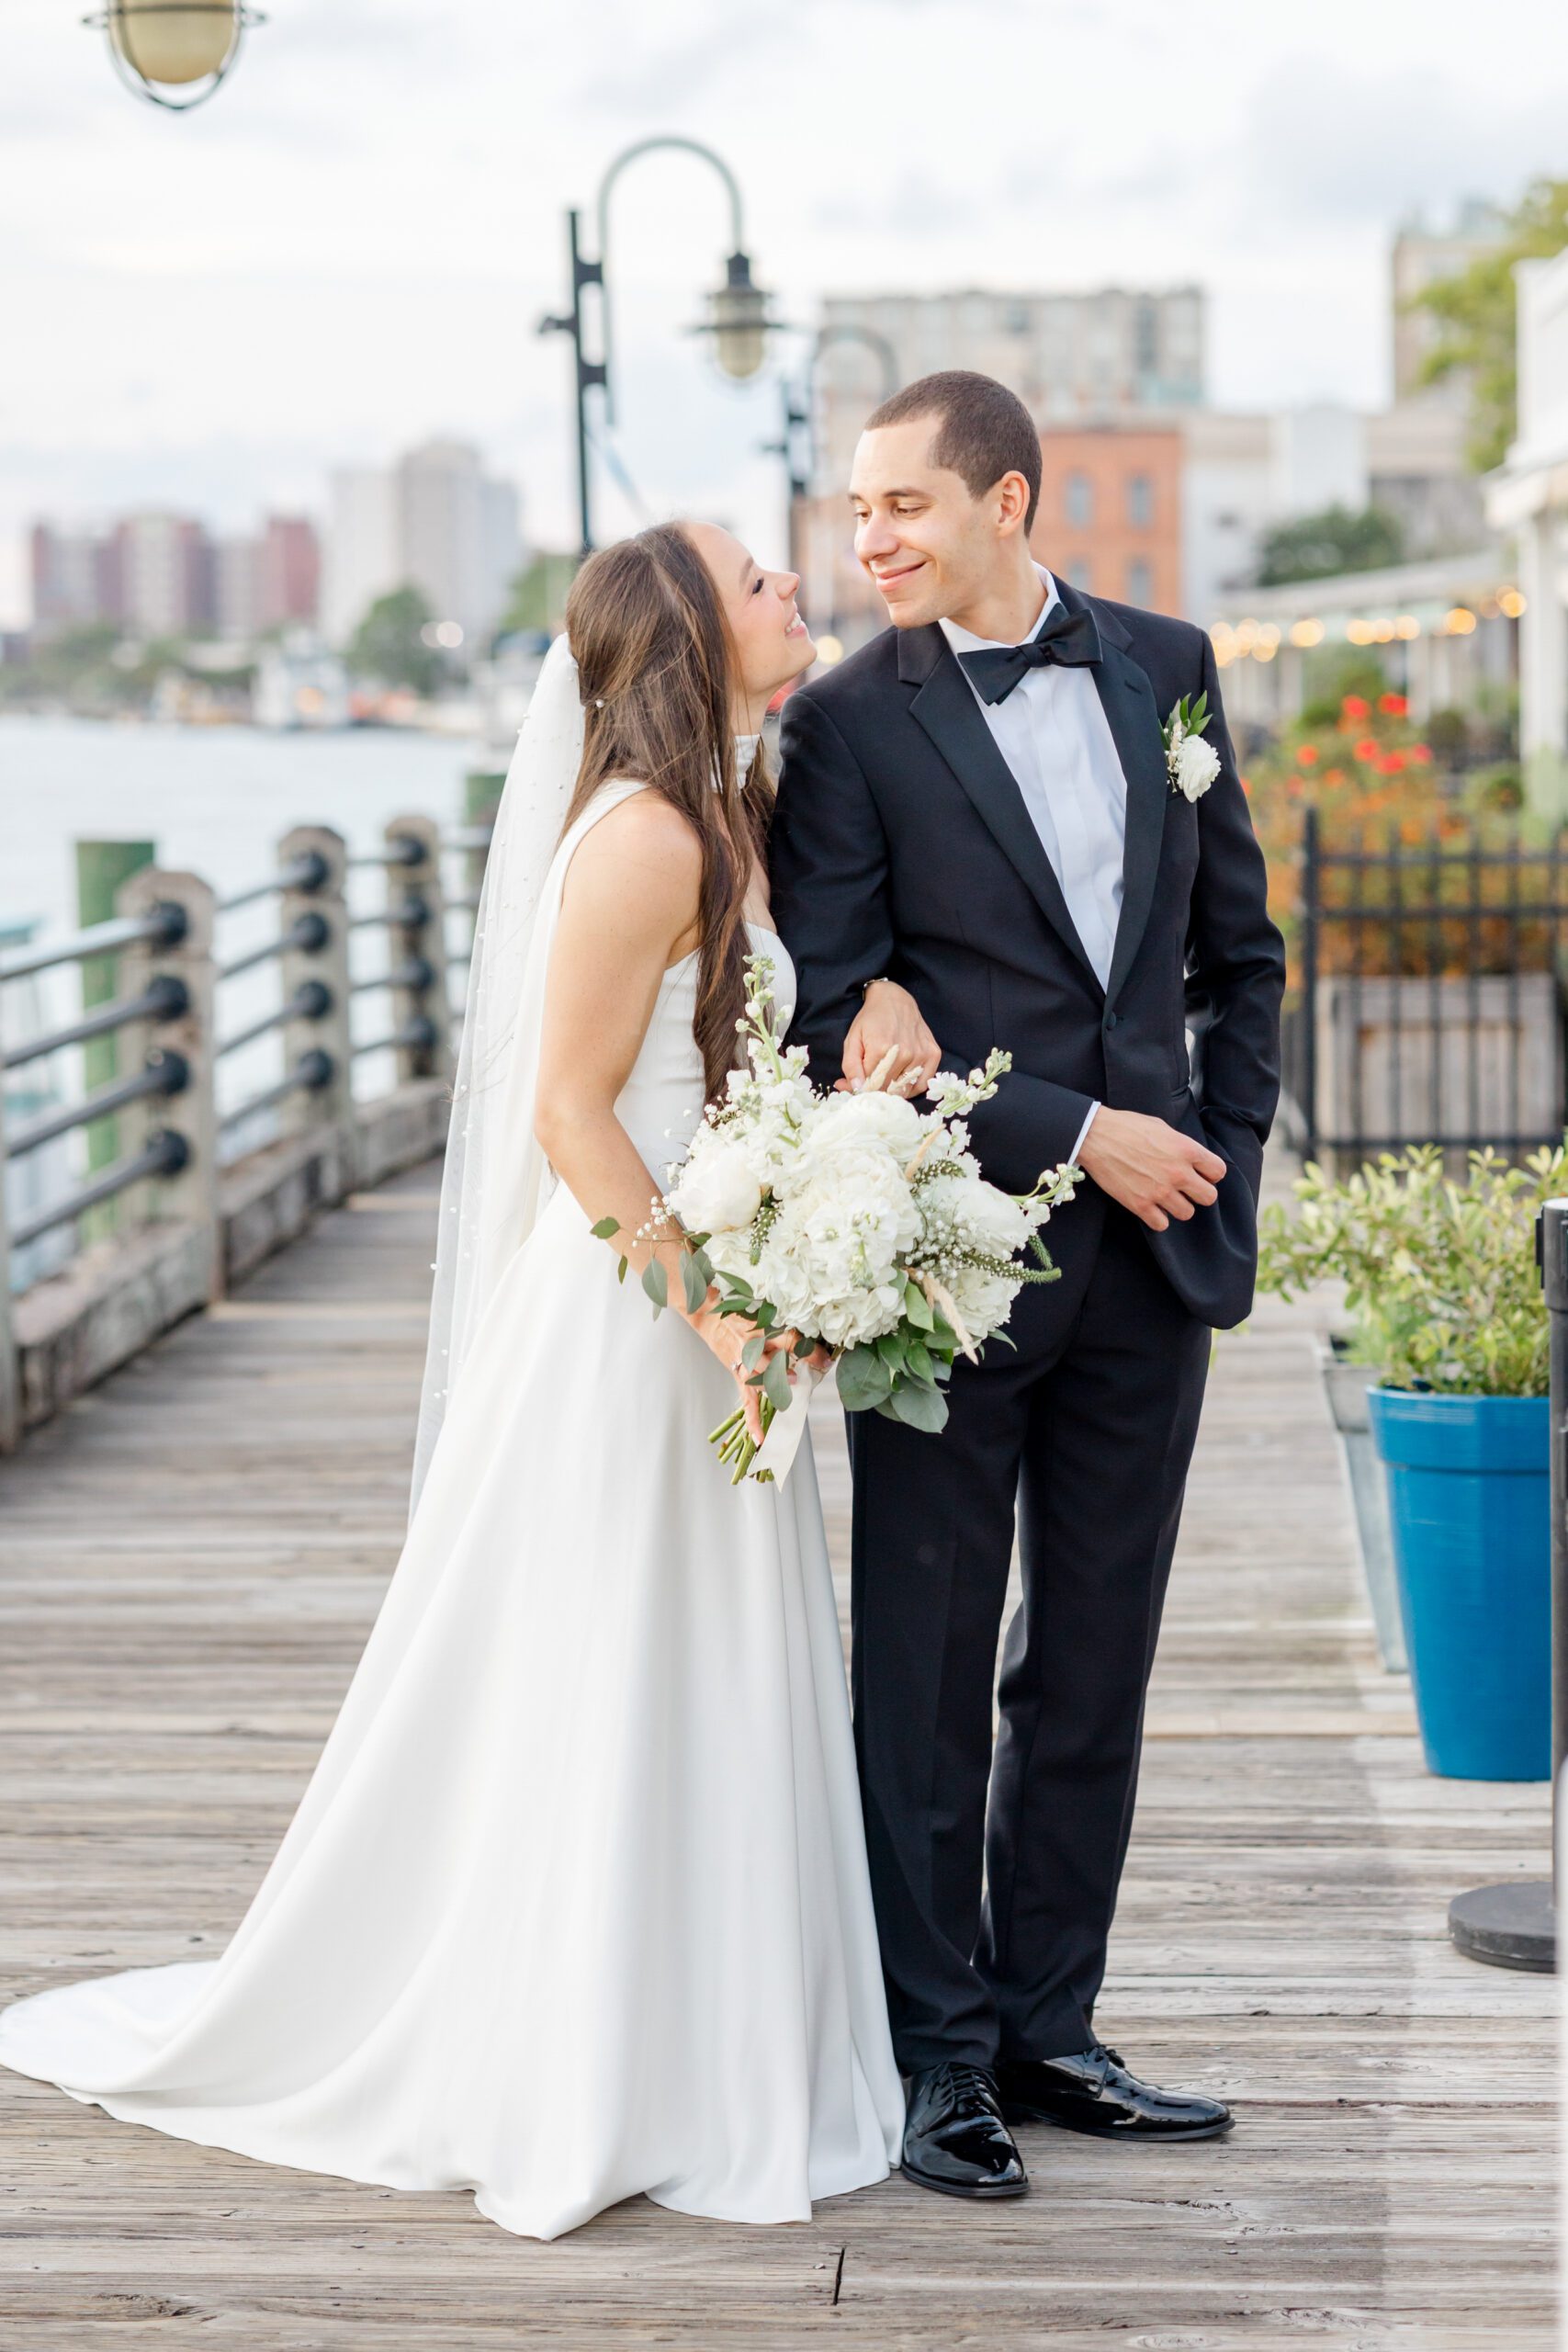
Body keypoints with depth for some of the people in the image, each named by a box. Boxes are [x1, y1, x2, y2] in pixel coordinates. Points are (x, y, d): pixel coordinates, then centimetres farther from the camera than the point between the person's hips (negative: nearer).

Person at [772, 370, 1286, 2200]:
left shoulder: (1164, 665, 8)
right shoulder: (847, 722, -5)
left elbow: (1239, 950, 14)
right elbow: (834, 1013, -10)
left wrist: (1224, 1169, 6)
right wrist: (1075, 1135, -14)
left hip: (1152, 1254, 4)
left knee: (1093, 1675, 11)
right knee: (928, 1680, 4)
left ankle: (1045, 2029, 23)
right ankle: (940, 2055, 14)